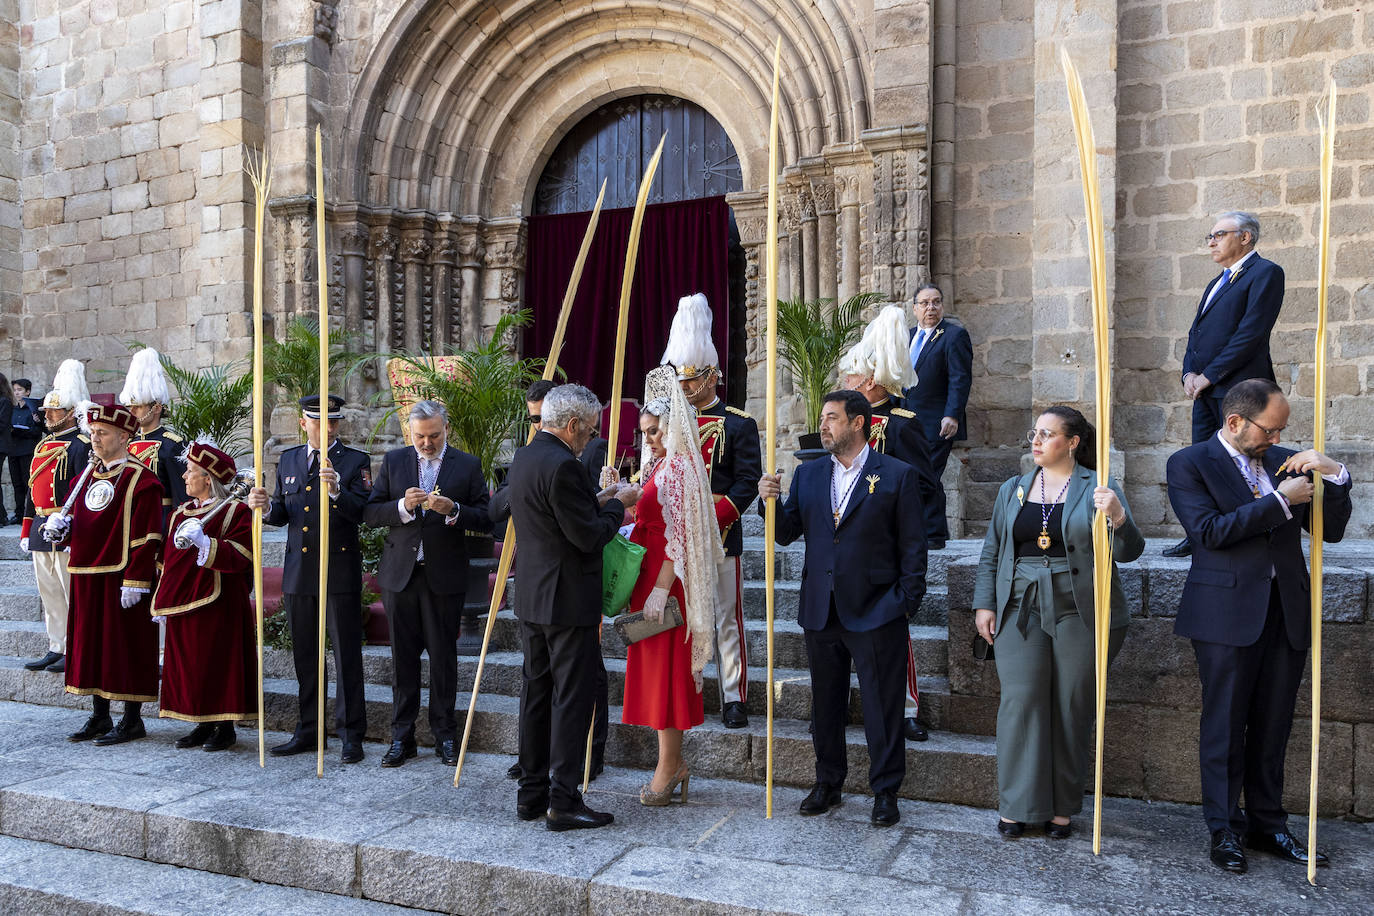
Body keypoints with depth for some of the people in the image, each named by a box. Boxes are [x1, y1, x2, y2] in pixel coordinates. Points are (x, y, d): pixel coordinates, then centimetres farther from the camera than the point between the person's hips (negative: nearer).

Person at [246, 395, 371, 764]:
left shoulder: (355, 461, -2)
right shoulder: (289, 460, 13)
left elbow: (362, 512, -15)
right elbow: (282, 514, 15)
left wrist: (337, 491, -32)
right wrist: (266, 506, -6)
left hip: (340, 573, -5)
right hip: (298, 574, 5)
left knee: (347, 656, -1)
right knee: (304, 657, 13)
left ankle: (351, 734, 7)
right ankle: (308, 731, 25)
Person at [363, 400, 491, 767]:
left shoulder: (468, 465, 1)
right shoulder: (394, 461, 7)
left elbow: (484, 519, -2)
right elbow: (370, 512, 3)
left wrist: (453, 510, -19)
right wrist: (402, 506, -16)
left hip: (444, 575, -2)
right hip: (400, 573, 2)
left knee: (443, 657, 5)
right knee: (403, 656, 7)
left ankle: (444, 734, 19)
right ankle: (402, 736, 18)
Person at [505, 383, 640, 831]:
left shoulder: (523, 458, 10)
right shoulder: (562, 465, -20)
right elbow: (590, 537, -20)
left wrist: (597, 500, 13)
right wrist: (617, 504, -4)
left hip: (531, 597, 9)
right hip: (567, 600, -9)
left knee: (536, 692, 14)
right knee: (571, 698, -1)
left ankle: (531, 794, 23)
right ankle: (563, 801, 5)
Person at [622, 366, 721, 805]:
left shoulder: (679, 468, -14)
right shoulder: (659, 465, 15)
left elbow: (678, 537, -19)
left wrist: (660, 592, -22)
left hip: (667, 583, -10)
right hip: (650, 579, 10)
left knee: (665, 669, -2)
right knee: (657, 668, 13)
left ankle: (668, 766, 8)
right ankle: (674, 761, 22)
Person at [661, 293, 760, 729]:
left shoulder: (738, 424, -3)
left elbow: (748, 481, -7)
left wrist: (711, 520, -17)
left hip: (721, 537, -4)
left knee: (727, 620, 2)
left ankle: (734, 698, 10)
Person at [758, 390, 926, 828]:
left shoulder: (897, 475, -2)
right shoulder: (807, 474, 10)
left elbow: (913, 546, -3)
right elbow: (787, 533, 8)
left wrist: (907, 602, -7)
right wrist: (771, 502, -10)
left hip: (876, 611, -4)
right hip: (821, 610, 5)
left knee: (882, 706, 4)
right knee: (825, 704, 15)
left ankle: (885, 791, 20)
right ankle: (827, 783, 31)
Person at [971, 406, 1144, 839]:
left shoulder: (1099, 490, 2)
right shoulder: (1013, 489, 13)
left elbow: (1128, 551, -8)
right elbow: (991, 553, 14)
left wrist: (1118, 518, -28)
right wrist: (984, 604, 7)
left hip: (1079, 613, -2)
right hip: (1021, 609, 2)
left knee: (1072, 707, 4)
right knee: (1020, 702, -3)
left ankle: (1062, 808, 18)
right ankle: (1017, 806, 7)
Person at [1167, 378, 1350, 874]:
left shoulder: (1283, 461, 13)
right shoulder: (1188, 464, -3)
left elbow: (1330, 530, 11)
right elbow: (1209, 530, -16)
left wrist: (1334, 476, -4)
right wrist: (1279, 500, -14)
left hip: (1286, 610, 5)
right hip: (1228, 611, -5)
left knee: (1273, 726, 12)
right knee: (1225, 726, 4)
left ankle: (1268, 825, 25)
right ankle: (1225, 830, 15)